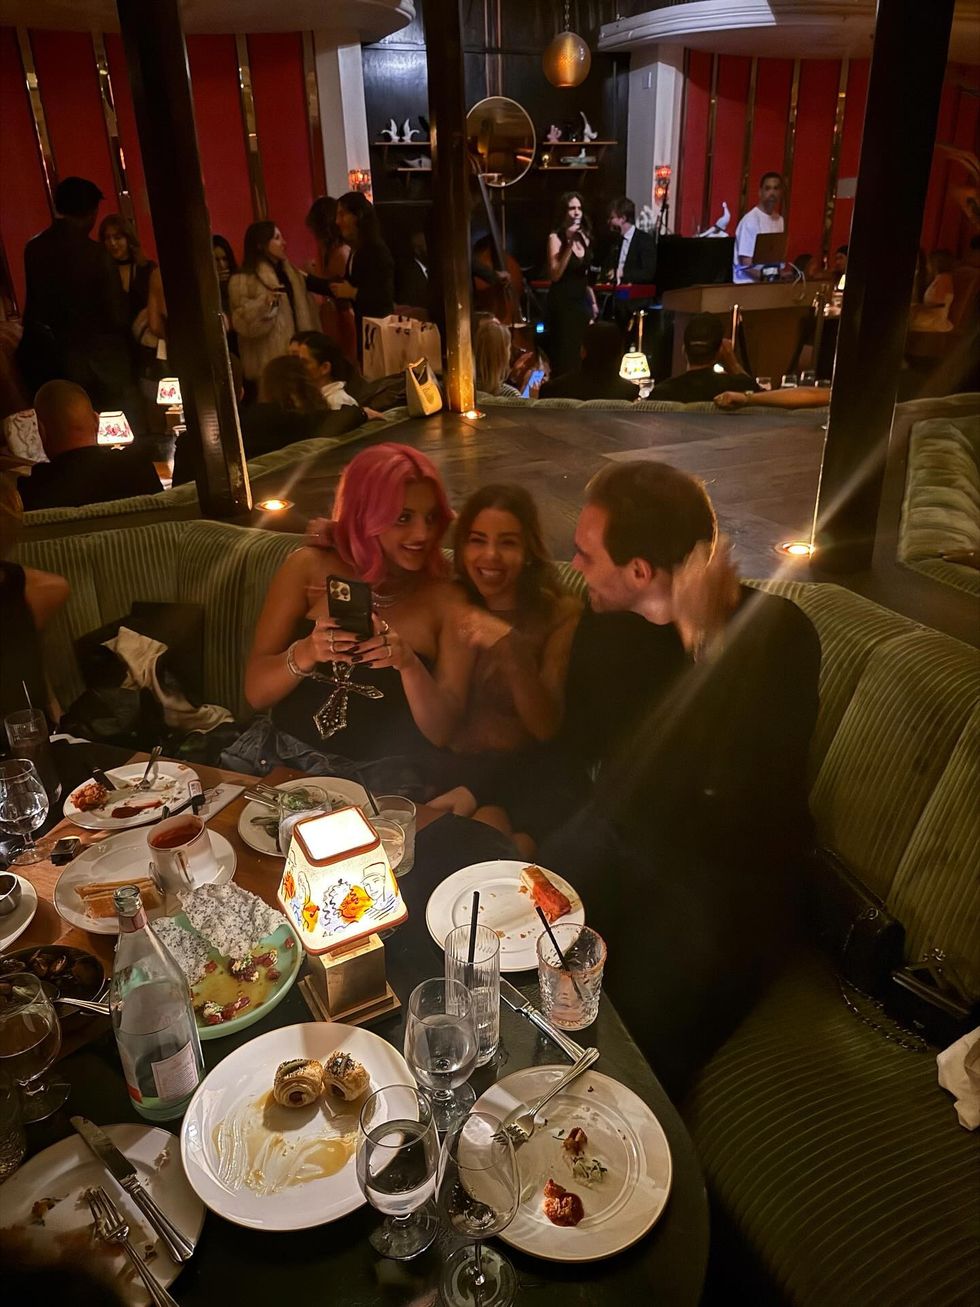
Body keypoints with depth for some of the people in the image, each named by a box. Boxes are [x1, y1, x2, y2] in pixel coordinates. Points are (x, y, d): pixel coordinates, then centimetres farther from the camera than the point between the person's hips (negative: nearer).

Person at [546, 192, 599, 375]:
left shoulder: (584, 238, 11)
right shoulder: (556, 238, -8)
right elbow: (554, 275, -20)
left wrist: (593, 302, 16)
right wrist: (569, 244, -22)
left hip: (581, 302, 7)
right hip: (562, 303, -7)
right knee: (563, 355, -9)